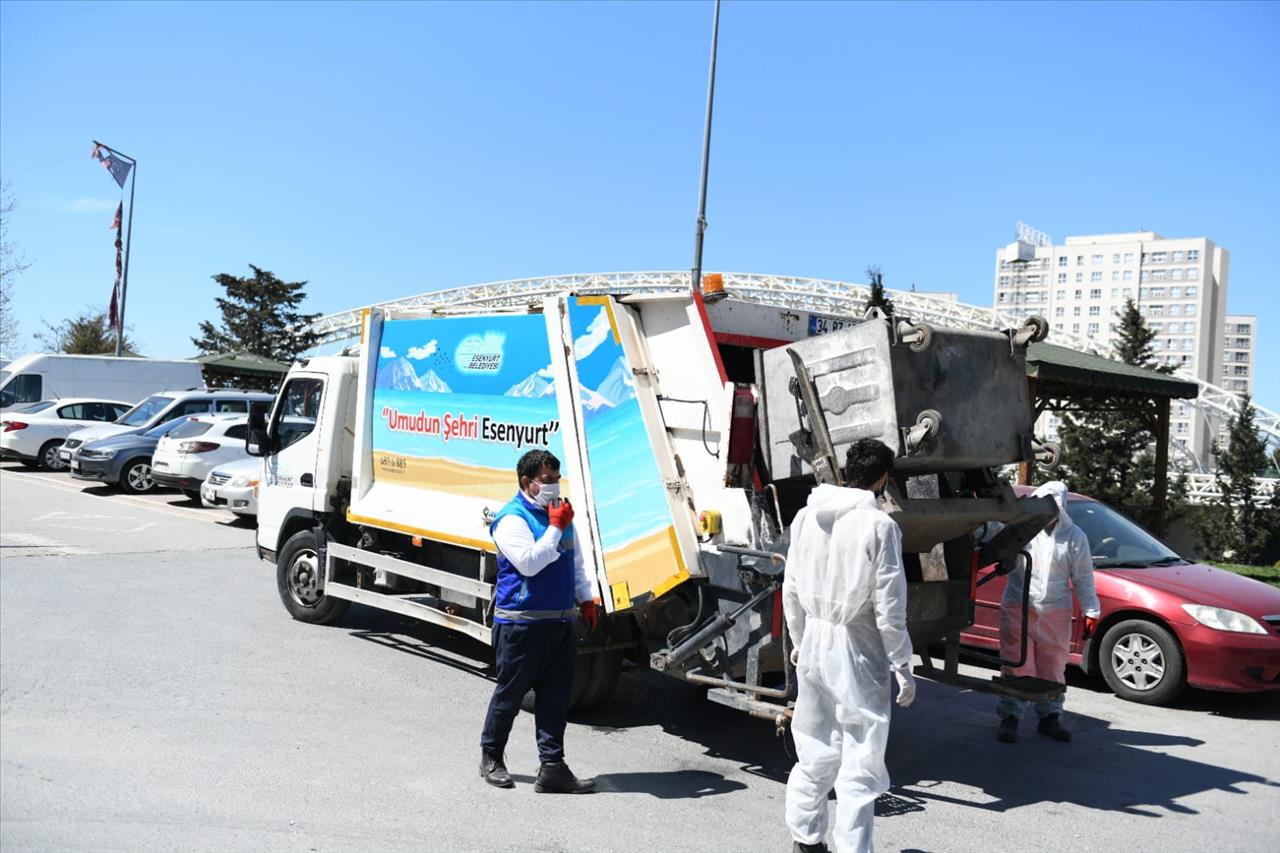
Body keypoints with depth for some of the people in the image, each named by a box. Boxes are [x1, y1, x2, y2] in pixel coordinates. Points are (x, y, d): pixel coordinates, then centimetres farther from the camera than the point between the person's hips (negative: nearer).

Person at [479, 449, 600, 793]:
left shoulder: (560, 513, 14)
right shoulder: (512, 519, -11)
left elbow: (576, 563, 22)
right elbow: (529, 563, -23)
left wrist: (587, 599, 14)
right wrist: (556, 528, -20)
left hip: (561, 620, 7)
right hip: (522, 623, -7)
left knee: (556, 696, 5)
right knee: (509, 693, 7)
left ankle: (552, 768, 9)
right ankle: (491, 757, 26)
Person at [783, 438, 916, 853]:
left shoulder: (806, 516, 4)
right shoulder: (878, 525, -14)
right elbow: (889, 607, -13)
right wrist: (903, 667, -4)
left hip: (814, 644, 6)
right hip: (858, 653, -6)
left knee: (815, 752, 20)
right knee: (860, 764, 3)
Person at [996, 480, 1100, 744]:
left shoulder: (1074, 537, 1)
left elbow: (1083, 578, 5)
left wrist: (1091, 611, 3)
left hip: (1056, 613, 2)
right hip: (1018, 610, -2)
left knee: (1053, 668, 12)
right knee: (1017, 666, 0)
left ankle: (1049, 717, 26)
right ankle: (1009, 717, 10)